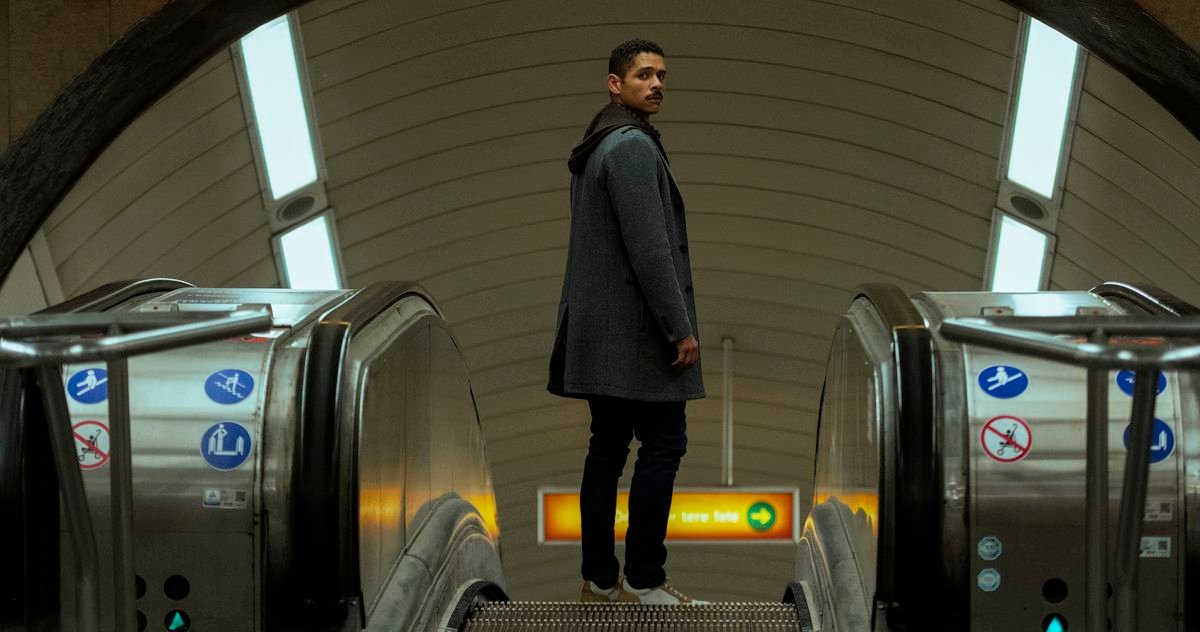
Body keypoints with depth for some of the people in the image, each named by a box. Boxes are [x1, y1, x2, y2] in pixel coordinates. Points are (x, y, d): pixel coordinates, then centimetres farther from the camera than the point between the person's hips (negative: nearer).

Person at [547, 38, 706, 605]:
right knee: (664, 443, -5)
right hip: (634, 327, -10)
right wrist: (680, 328, -18)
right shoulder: (634, 145, -14)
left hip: (599, 328, 10)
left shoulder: (594, 147, 17)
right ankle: (642, 580, -3)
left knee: (609, 445, 10)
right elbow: (649, 248, -20)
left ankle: (599, 578, 12)